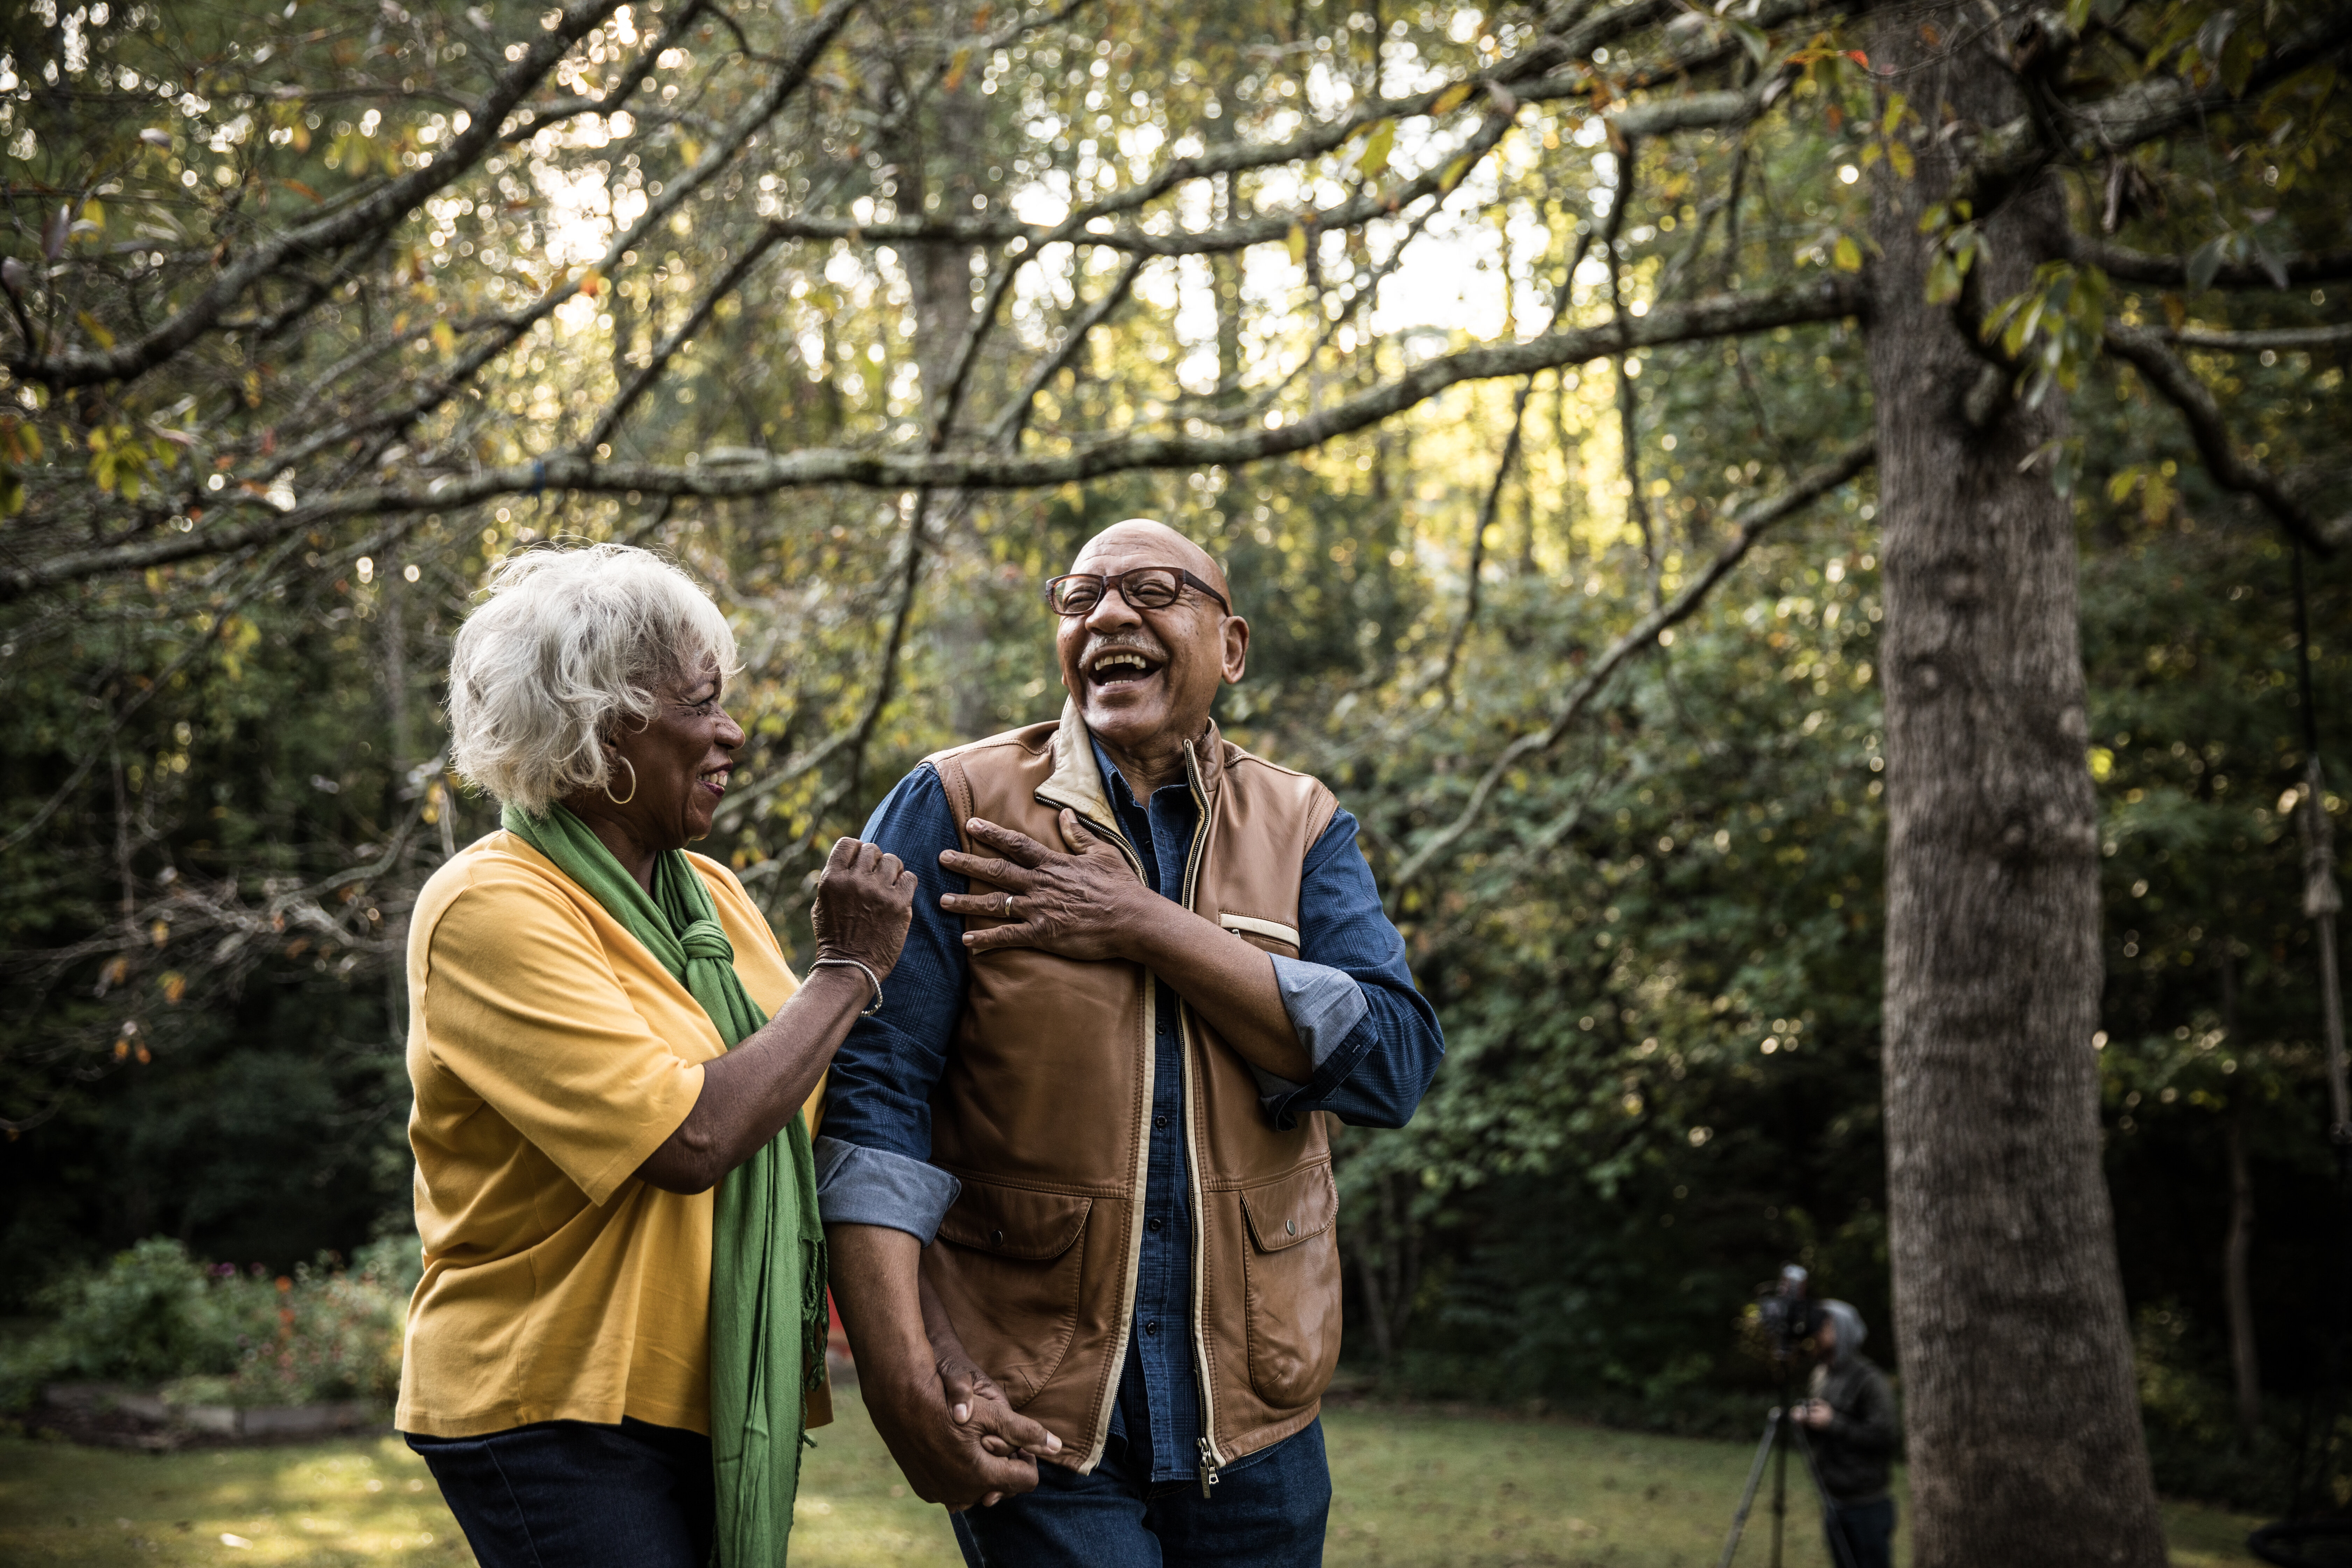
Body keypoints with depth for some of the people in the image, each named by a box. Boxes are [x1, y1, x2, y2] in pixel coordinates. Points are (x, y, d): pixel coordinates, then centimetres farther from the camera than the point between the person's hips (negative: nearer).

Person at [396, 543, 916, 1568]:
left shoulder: (711, 896, 11)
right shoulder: (491, 909, -14)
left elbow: (810, 1109, 14)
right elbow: (691, 1139, -23)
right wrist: (848, 968, -13)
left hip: (713, 1409, 7)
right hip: (558, 1414, -7)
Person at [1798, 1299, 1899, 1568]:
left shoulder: (1869, 1380, -13)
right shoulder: (1821, 1376, 12)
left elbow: (1884, 1440, -20)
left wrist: (1833, 1422, -19)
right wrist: (1807, 1420, 0)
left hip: (1867, 1507, -8)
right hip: (1833, 1503, 8)